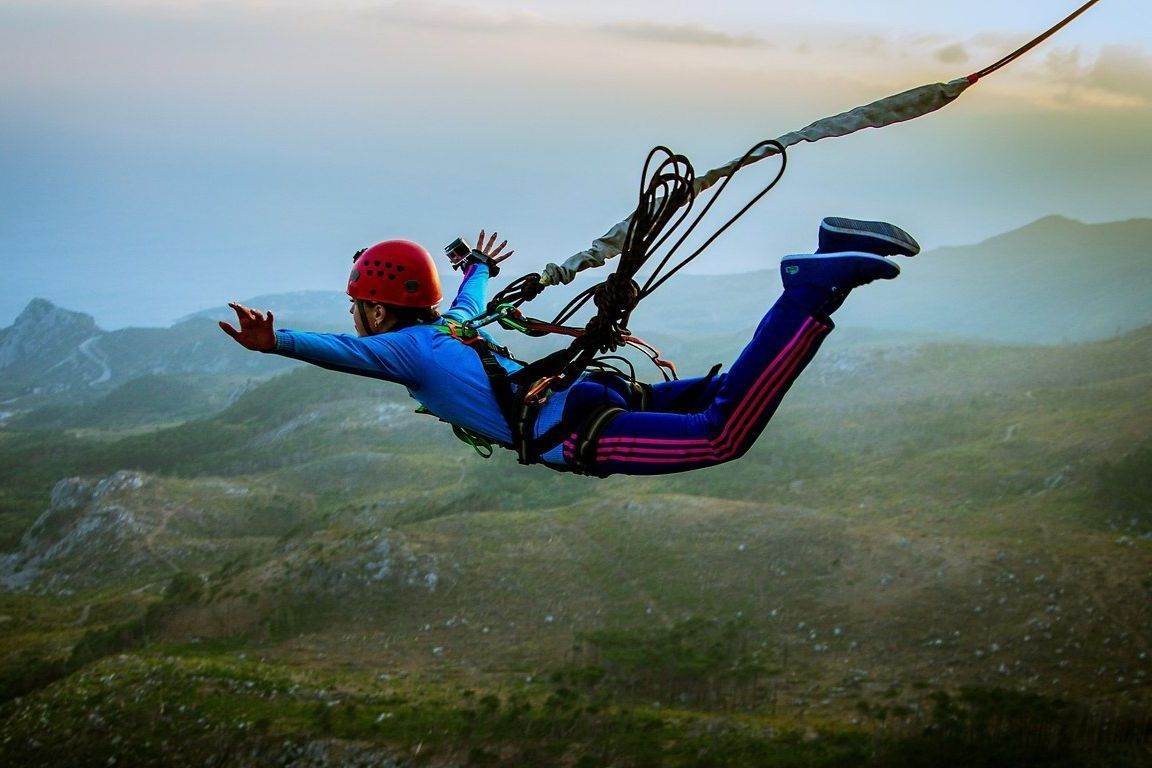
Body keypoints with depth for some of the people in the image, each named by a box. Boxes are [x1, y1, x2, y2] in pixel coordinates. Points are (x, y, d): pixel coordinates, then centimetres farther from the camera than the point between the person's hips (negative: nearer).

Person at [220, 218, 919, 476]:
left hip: (578, 436, -9)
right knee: (722, 392, 17)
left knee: (724, 434, -23)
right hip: (596, 391, 9)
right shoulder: (449, 323, 26)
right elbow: (472, 297, 50)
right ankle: (833, 258, 8)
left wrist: (276, 343, -30)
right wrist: (480, 266, 71)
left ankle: (814, 291, -29)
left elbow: (342, 351, -17)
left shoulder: (406, 348, 4)